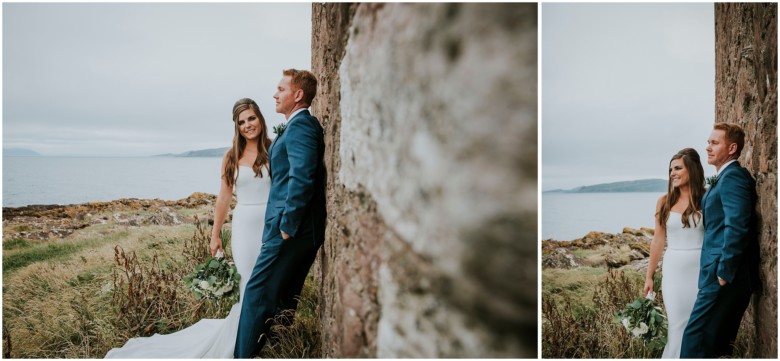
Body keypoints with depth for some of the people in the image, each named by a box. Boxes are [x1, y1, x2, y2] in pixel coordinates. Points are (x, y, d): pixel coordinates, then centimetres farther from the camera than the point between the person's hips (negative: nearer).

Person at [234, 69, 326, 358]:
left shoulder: (300, 126, -13)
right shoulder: (303, 125, 19)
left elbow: (301, 178, -23)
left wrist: (287, 226, -20)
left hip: (291, 229, -10)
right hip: (307, 231, 10)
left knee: (257, 293, -6)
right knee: (284, 297, 16)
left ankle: (244, 356, -2)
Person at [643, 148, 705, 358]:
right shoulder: (665, 202, 2)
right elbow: (658, 241, 6)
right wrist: (649, 276, 7)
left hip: (701, 269, -1)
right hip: (673, 270, 1)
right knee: (677, 324, 4)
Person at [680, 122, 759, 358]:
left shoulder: (733, 176, -13)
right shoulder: (725, 177, 18)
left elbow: (737, 226, -23)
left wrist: (724, 272, -19)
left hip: (726, 275, -10)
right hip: (728, 276, 10)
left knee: (695, 340, -8)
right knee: (719, 343, 15)